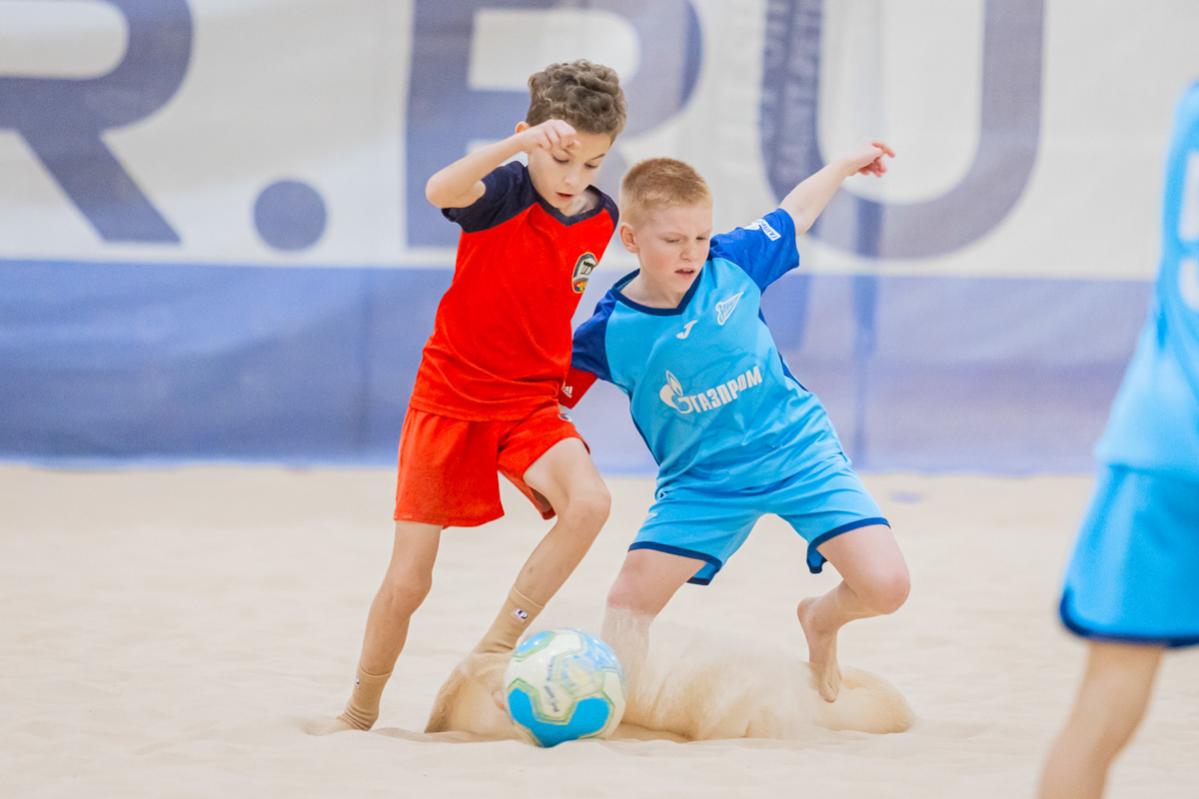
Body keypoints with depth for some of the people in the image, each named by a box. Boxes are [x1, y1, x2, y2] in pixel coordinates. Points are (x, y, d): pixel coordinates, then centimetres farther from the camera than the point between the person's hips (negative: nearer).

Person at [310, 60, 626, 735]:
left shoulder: (602, 220, -1)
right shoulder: (504, 193, -15)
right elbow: (440, 191, -40)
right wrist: (519, 144, -52)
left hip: (532, 402, 3)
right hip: (451, 398, -3)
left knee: (589, 502, -28)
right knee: (407, 583, 0)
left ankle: (494, 650, -14)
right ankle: (360, 712, 25)